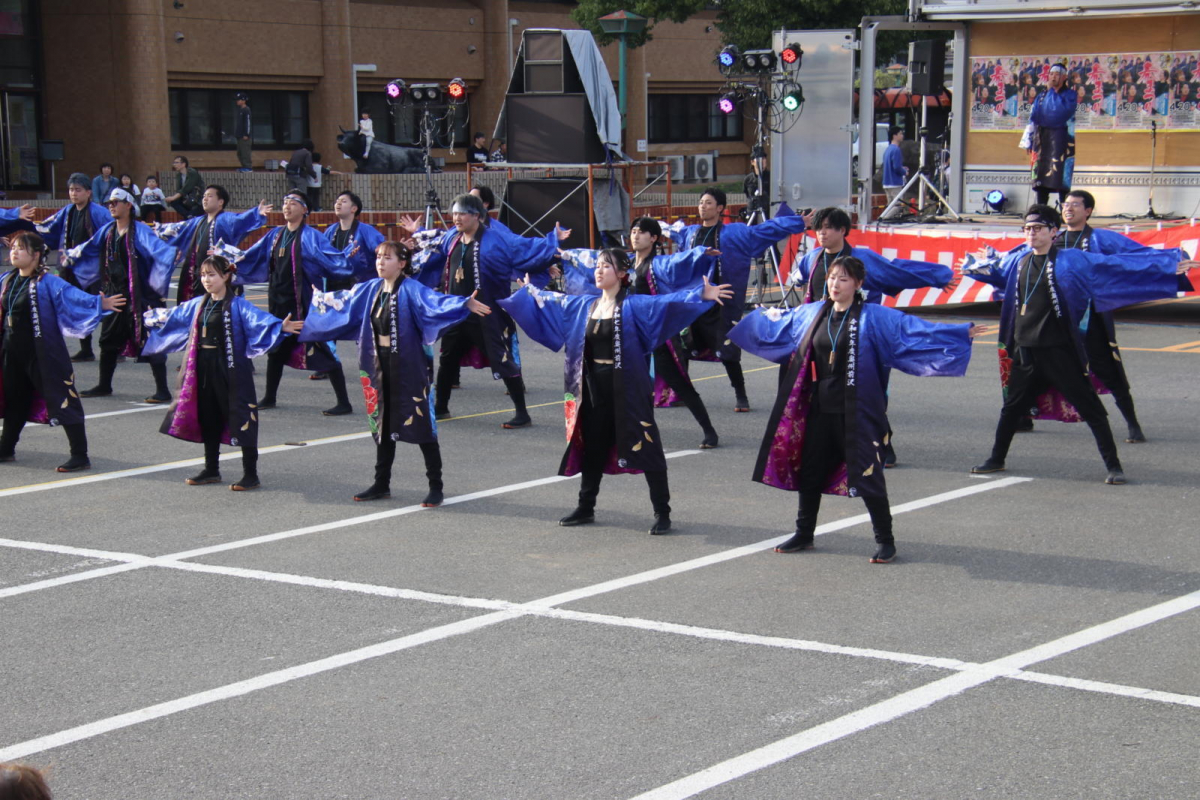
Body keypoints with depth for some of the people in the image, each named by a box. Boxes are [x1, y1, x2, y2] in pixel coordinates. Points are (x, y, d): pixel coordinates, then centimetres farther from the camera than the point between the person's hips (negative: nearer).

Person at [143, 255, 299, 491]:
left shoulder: (237, 306, -10)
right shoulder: (197, 305, 10)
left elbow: (260, 320, -26)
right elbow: (170, 317, 26)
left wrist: (280, 327, -43)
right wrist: (150, 319, 34)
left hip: (231, 370, -7)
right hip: (203, 370, 7)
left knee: (241, 419, -5)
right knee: (207, 418, 13)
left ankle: (251, 475, 0)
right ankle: (211, 470, 26)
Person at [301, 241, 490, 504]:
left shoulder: (410, 289, -13)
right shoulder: (370, 289, 8)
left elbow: (436, 302, -29)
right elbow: (341, 302, 22)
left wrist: (465, 304, -47)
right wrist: (317, 301, 32)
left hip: (409, 368, -7)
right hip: (379, 368, 7)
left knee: (421, 424, -2)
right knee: (382, 425, 15)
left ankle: (436, 487, 6)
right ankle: (382, 484, 26)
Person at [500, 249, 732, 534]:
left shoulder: (632, 306, -10)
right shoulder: (583, 305, 8)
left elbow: (666, 302, -24)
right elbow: (548, 301, 22)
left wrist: (702, 295, -38)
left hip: (627, 390, -6)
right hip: (594, 389, 6)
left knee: (645, 446, -4)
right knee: (592, 447, 15)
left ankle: (662, 513, 3)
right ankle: (585, 508, 29)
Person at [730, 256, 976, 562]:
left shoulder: (874, 317, -9)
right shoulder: (812, 314, 9)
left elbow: (914, 330, -16)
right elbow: (778, 325, 28)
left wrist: (960, 335, -24)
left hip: (856, 412, -6)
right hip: (819, 408, 6)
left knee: (867, 475, -4)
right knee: (809, 471, 12)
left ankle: (885, 540, 8)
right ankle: (804, 534, 28)